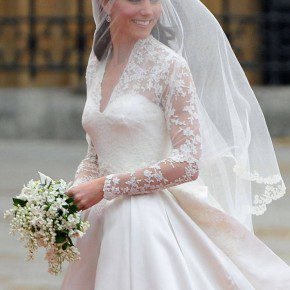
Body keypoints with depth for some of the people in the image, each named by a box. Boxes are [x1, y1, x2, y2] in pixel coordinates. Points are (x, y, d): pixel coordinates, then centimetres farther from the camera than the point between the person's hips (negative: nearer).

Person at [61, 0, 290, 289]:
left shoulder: (169, 66, -10)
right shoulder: (97, 65, 10)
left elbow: (187, 164, -17)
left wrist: (105, 187, -17)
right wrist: (72, 197, -4)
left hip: (150, 219, -7)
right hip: (101, 222, 7)